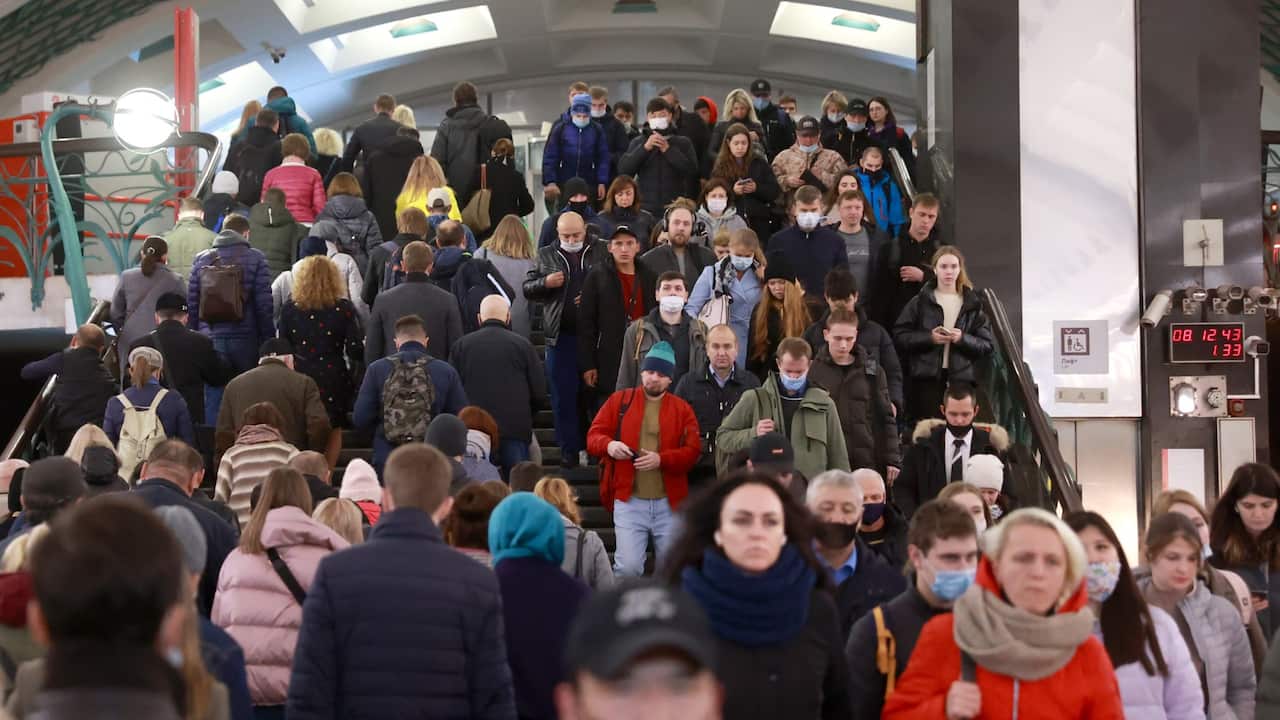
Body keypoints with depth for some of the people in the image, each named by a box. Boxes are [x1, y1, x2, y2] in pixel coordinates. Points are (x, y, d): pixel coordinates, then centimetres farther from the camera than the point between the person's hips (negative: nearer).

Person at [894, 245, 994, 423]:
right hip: (926, 377, -1)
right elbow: (899, 336, 2)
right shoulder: (920, 302, 8)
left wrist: (962, 339, -11)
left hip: (962, 379, 1)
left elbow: (988, 345, 6)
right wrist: (929, 337, -11)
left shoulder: (973, 304, 11)